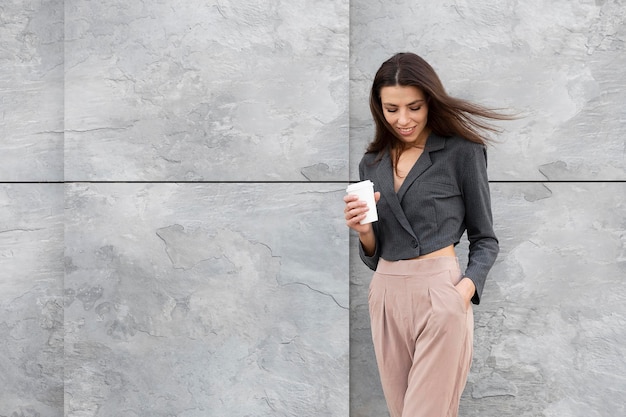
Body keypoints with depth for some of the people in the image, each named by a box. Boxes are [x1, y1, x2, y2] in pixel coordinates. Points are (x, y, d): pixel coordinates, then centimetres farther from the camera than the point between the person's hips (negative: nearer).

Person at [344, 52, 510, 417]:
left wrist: (466, 288, -16)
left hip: (440, 293, -5)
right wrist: (364, 231, -7)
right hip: (386, 294, 5)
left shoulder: (462, 151, -4)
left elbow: (485, 239, 1)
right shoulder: (372, 163, 10)